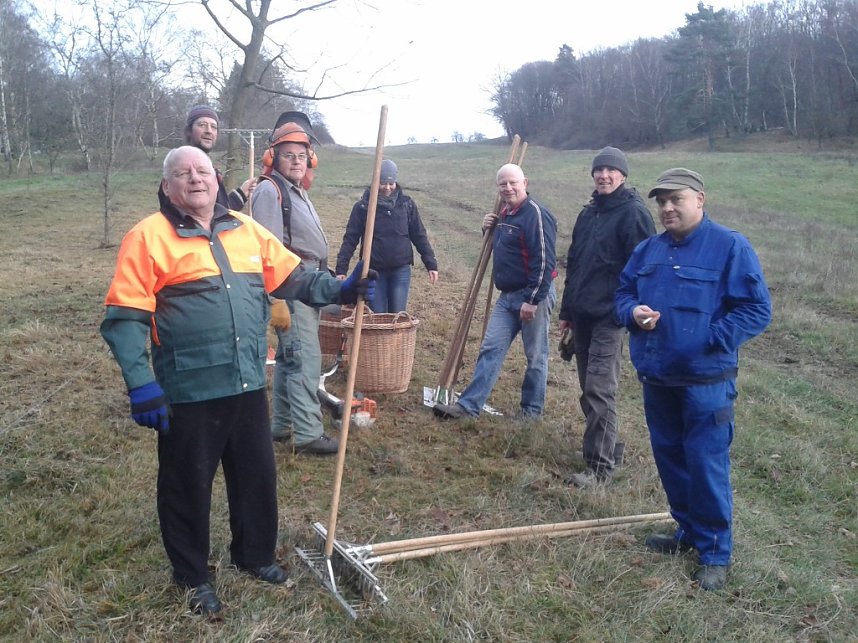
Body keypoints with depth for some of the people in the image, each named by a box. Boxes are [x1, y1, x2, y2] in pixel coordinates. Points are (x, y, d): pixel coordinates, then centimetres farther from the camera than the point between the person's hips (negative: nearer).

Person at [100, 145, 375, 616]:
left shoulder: (245, 229, 10)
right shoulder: (150, 236, -8)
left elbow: (292, 277, 13)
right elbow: (125, 316, -13)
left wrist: (338, 290, -2)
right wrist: (140, 383, -21)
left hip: (248, 385, 5)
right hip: (188, 392, -5)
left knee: (257, 476, 18)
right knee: (188, 486, 11)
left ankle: (255, 555, 40)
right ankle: (192, 576, 32)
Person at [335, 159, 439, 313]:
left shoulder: (407, 204, 1)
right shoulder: (363, 206, -5)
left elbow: (419, 236, 6)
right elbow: (350, 238, -3)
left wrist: (431, 264, 3)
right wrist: (341, 269, -10)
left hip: (401, 270, 1)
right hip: (374, 271, -1)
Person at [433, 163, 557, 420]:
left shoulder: (536, 214, -16)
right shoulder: (504, 214, 13)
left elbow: (544, 261, -21)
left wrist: (532, 300, -22)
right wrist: (490, 229, 8)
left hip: (533, 296, -8)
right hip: (507, 296, 9)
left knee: (535, 356, 5)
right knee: (490, 350, 4)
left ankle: (531, 410, 18)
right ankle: (468, 405, 5)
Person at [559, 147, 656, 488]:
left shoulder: (634, 213, -8)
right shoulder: (588, 213, 15)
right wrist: (566, 311, 19)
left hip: (610, 317, -8)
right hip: (582, 314, 8)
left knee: (599, 390, -9)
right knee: (589, 388, 13)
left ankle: (600, 467, -3)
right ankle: (609, 447, 28)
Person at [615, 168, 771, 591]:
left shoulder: (730, 247, -10)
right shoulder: (648, 250, 9)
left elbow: (757, 309, -12)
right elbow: (623, 292, 17)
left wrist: (710, 340, -21)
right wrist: (632, 311, -6)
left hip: (706, 381, -6)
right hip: (655, 378, 7)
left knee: (707, 466, -1)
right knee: (669, 458, 17)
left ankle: (715, 553, 15)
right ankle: (688, 531, 36)